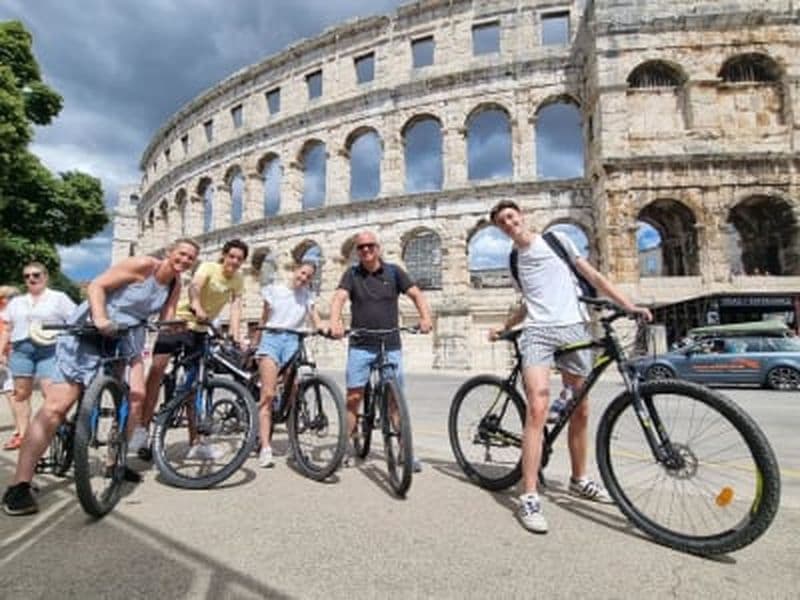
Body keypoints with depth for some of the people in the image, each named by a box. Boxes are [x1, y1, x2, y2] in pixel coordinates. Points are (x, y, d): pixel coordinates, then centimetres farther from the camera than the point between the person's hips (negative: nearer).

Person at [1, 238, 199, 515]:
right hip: (89, 330, -7)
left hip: (125, 336, 7)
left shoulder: (175, 284, 4)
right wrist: (100, 318, -33)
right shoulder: (143, 265, -16)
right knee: (57, 405, -11)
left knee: (136, 395, -5)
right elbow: (96, 285, -18)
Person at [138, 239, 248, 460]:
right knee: (157, 368, -20)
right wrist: (196, 306, -54)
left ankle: (195, 442, 9)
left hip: (200, 329, 4)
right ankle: (142, 427, -9)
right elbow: (194, 286, -33)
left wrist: (235, 336, -28)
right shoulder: (209, 267, -13)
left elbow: (236, 306, -13)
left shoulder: (238, 280, -1)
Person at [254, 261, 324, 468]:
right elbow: (264, 319, 15)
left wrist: (323, 329, -18)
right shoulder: (274, 289, 10)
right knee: (268, 394, -13)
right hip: (272, 338, -2)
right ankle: (265, 448, -14)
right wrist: (254, 343, 15)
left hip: (292, 341, 2)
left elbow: (316, 320, 4)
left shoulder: (307, 296, 15)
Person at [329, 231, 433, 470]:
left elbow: (416, 294, -3)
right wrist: (335, 321, -32)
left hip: (391, 347, 0)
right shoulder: (352, 274, 4)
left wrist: (425, 316, -22)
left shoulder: (393, 272, 4)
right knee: (353, 397, 1)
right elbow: (339, 298, -11)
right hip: (360, 346, 0)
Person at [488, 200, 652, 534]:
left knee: (580, 411, 8)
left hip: (573, 328, 0)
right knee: (538, 409, -18)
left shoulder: (556, 240, 10)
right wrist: (503, 328, 23)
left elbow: (593, 276, 7)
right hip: (538, 332, 0)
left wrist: (628, 305, -2)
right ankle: (529, 497, -15)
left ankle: (579, 480, 28)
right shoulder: (514, 261, 18)